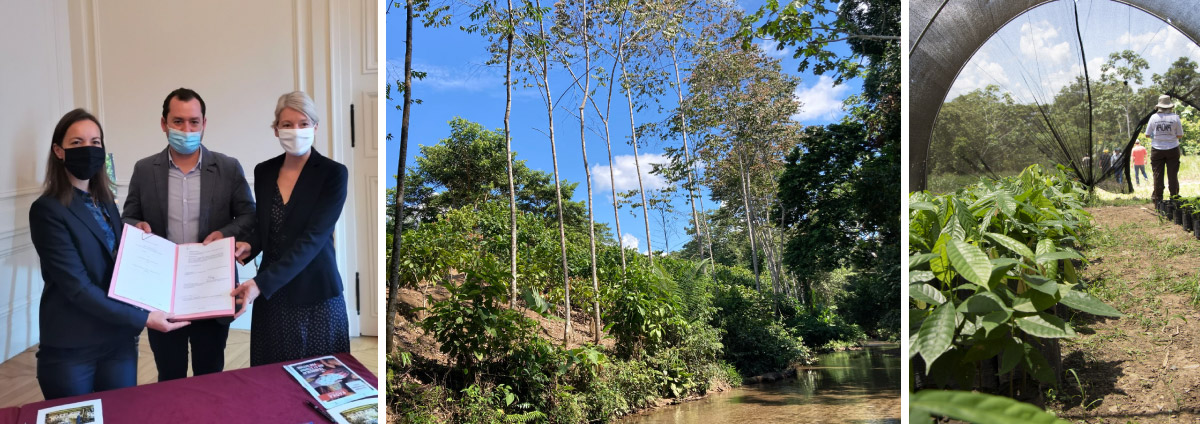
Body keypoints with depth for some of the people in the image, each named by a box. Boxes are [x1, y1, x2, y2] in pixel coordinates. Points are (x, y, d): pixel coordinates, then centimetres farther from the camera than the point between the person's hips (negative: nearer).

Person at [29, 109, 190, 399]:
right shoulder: (47, 210, -12)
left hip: (119, 340, 6)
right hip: (71, 349, -6)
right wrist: (142, 319, -21)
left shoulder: (105, 202, 10)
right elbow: (77, 286, -19)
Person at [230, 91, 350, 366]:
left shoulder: (333, 173, -11)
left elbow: (312, 237, -19)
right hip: (272, 293, 4)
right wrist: (249, 246, -5)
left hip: (315, 294, -4)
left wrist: (261, 283, -26)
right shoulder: (264, 171, 5)